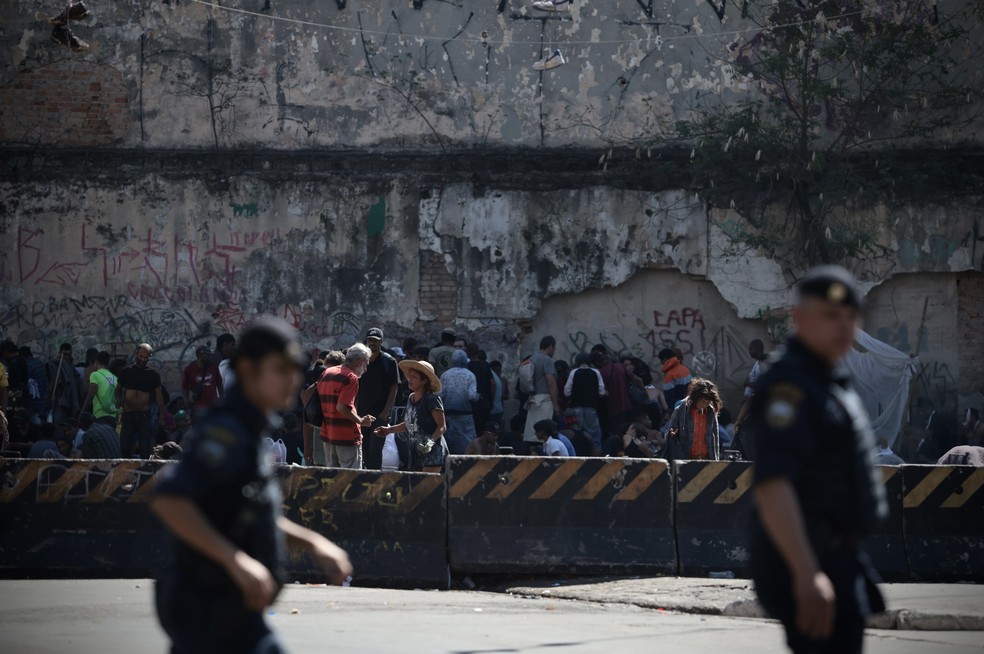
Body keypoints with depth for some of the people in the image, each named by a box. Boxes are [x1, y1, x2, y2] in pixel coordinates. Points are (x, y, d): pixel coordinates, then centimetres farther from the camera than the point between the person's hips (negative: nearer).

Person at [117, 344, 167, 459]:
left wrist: (163, 416, -5)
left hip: (145, 415, -1)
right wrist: (118, 400, -6)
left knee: (145, 449, -2)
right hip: (128, 414, 1)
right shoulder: (127, 371, 8)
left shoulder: (153, 374, 5)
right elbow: (118, 389, 16)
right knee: (124, 447, -1)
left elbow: (159, 396, 5)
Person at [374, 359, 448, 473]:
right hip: (416, 451, 8)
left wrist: (431, 441, -28)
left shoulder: (432, 399, -11)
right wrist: (389, 430, 20)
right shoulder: (411, 398, 12)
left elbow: (442, 427, -13)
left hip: (433, 451, -8)